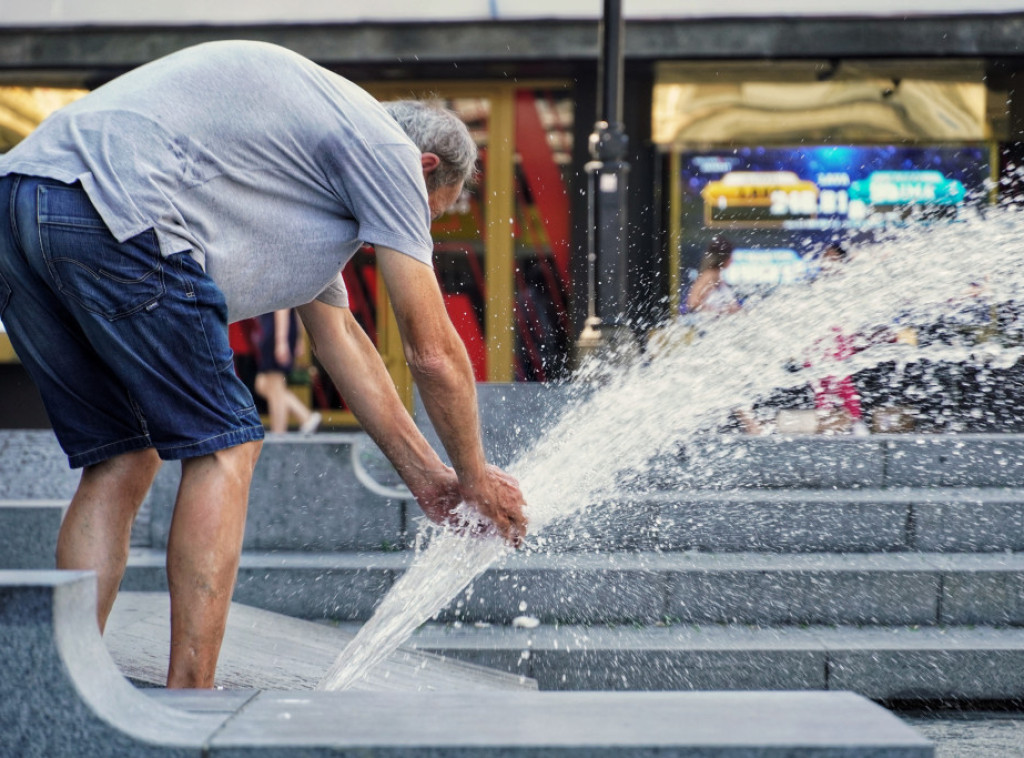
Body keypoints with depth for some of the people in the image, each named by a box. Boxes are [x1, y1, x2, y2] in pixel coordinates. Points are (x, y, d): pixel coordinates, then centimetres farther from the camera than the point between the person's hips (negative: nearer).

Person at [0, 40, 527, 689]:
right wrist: (474, 476, 23)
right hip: (109, 208, -9)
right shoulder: (387, 148, 8)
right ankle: (188, 697, -1)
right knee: (223, 446, 2)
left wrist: (424, 473, 41)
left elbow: (338, 337, 39)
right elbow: (433, 351, 8)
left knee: (123, 461, 15)